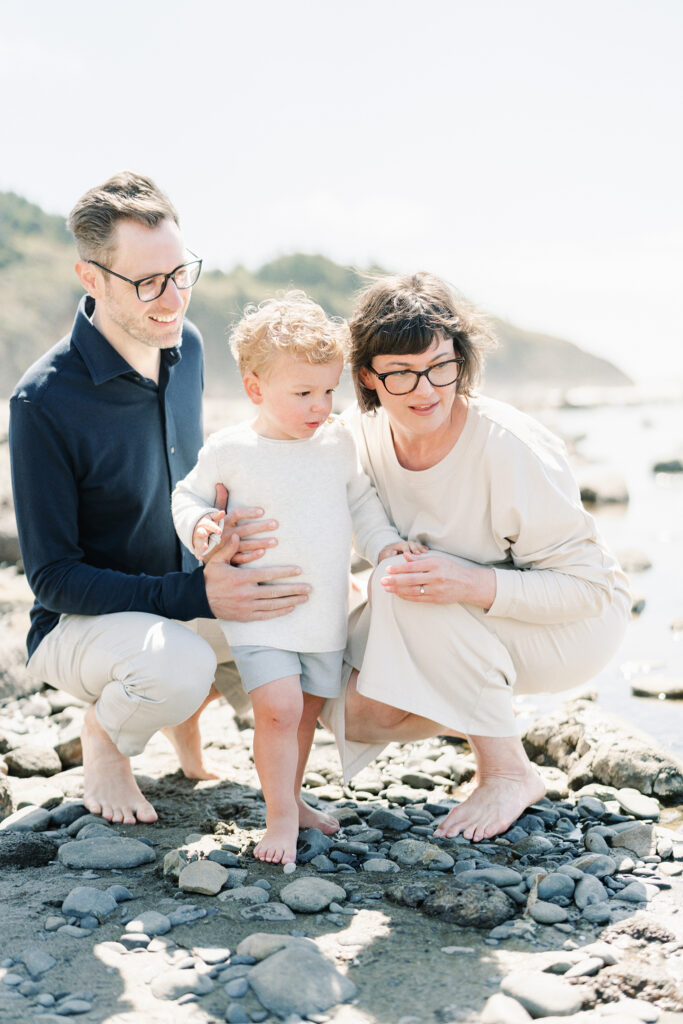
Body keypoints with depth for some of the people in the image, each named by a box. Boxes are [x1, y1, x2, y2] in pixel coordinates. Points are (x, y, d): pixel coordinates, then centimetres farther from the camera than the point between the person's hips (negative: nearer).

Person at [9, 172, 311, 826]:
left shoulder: (185, 345, -3)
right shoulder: (43, 402, -23)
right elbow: (51, 575, -20)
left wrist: (222, 529, -15)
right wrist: (196, 597, -32)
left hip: (187, 602, 7)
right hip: (78, 622, -6)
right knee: (177, 664, -38)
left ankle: (188, 709, 13)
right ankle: (102, 735, 0)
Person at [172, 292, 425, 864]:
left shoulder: (339, 443, 3)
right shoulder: (229, 451, -9)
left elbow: (361, 502, 16)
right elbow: (189, 496, 3)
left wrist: (384, 544, 4)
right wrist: (200, 525, -17)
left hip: (326, 612, 5)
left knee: (307, 710, 14)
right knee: (278, 707, -16)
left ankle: (292, 798, 34)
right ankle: (281, 816, 0)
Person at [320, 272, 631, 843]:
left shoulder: (510, 449, -29)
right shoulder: (366, 434, -11)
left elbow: (589, 584, -25)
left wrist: (475, 586, -41)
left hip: (576, 625, -6)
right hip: (453, 631, 6)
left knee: (411, 592, -32)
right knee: (358, 714, -12)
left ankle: (509, 774, -18)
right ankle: (486, 717, 13)